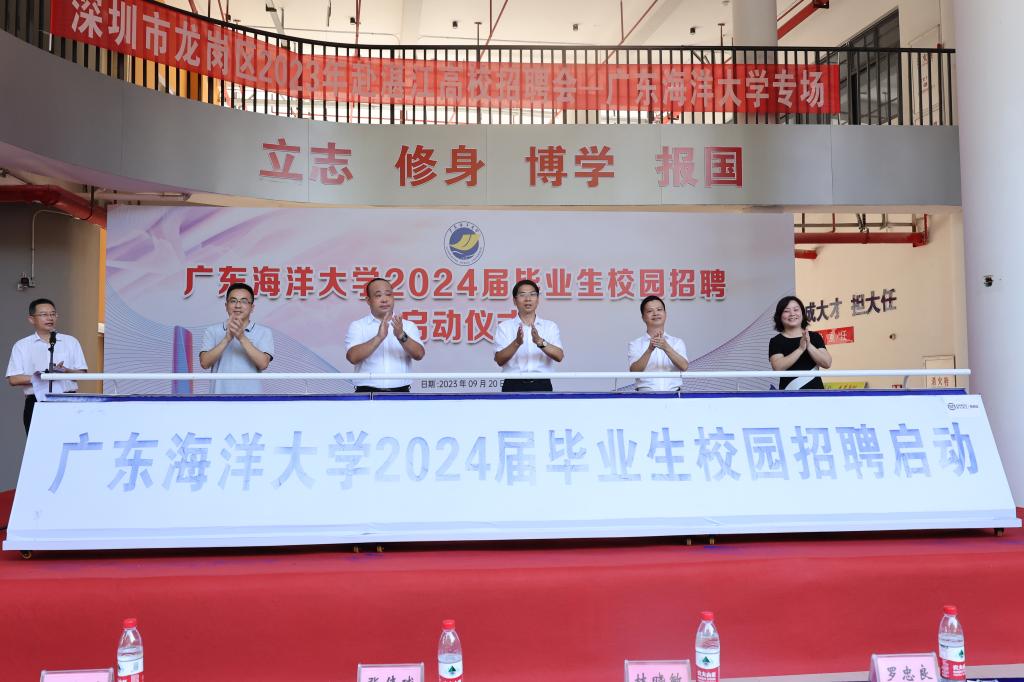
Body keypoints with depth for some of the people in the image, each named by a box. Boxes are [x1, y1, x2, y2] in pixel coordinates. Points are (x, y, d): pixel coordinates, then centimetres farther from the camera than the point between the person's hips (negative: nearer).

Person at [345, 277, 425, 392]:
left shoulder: (408, 326, 10)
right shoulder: (357, 326, 5)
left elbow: (419, 355, -6)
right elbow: (353, 357, -12)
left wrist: (401, 336, -23)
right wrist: (379, 337, -24)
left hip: (400, 392, 2)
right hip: (367, 393, -1)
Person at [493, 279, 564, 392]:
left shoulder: (550, 326, 8)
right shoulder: (504, 327, 5)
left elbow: (559, 356, -7)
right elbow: (500, 360, -7)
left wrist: (540, 342, -24)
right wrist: (517, 343, -23)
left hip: (542, 385, 1)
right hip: (514, 386, -1)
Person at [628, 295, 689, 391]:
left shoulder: (677, 342, 12)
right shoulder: (635, 344, 9)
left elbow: (684, 367, -5)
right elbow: (634, 371, -7)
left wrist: (666, 348, -21)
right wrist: (650, 349, -22)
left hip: (672, 392, 1)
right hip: (646, 393, -1)